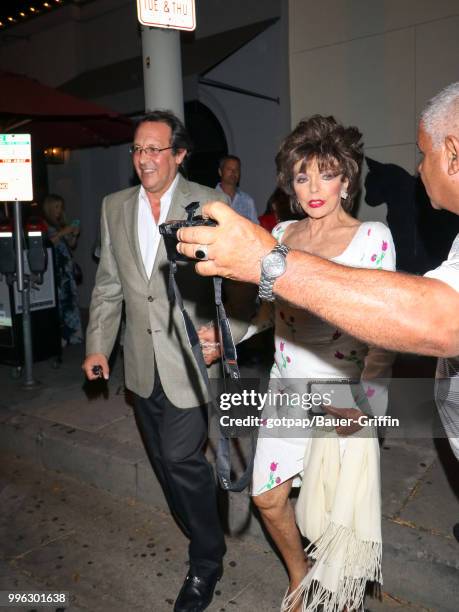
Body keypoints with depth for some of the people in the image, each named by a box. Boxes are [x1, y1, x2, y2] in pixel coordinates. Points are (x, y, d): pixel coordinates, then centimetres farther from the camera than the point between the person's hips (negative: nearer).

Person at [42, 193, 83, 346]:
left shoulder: (62, 225, 17)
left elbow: (71, 246, 21)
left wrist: (74, 235, 3)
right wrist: (62, 233, -15)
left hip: (66, 268, 6)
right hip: (53, 270, -6)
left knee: (70, 300, 3)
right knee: (57, 302, -10)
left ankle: (70, 334, 9)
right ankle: (58, 338, -5)